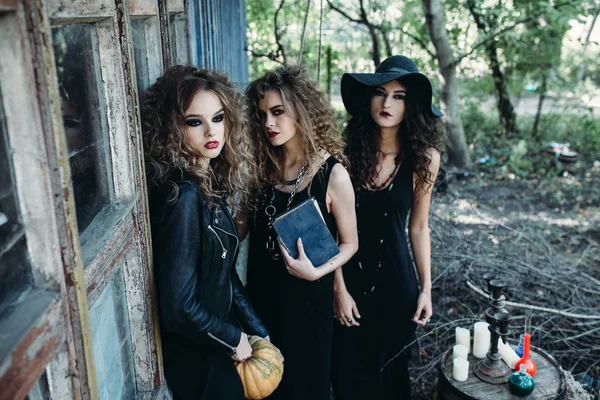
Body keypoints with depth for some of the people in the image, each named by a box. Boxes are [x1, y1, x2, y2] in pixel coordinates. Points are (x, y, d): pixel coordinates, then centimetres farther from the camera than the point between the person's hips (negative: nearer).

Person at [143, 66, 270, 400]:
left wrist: (258, 331, 5)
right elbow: (179, 308, -27)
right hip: (199, 358, -8)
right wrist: (234, 339, -13)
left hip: (218, 343, 8)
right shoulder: (182, 195, -27)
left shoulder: (210, 183, -1)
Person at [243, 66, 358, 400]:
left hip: (308, 296, -4)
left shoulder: (333, 175, -17)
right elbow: (252, 231, 8)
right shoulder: (266, 166, -3)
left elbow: (349, 244, -8)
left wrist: (316, 272, -23)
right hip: (262, 291, 5)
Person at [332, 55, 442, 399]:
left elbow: (418, 227, 0)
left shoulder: (424, 157, -9)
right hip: (347, 277, 0)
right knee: (349, 370, 15)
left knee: (389, 369, 19)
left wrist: (426, 289, 0)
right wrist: (339, 289, -10)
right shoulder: (346, 149, -13)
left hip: (396, 280, 1)